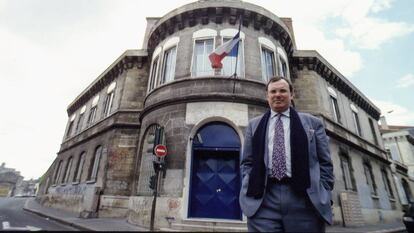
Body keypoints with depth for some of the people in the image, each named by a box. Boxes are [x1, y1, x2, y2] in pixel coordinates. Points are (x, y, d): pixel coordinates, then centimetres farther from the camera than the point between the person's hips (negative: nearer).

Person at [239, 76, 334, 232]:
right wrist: (251, 191, -2)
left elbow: (325, 163, 9)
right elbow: (247, 162, 11)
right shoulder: (254, 125, 13)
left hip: (305, 199, 0)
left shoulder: (313, 123, 11)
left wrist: (323, 196, -1)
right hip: (262, 201, 1)